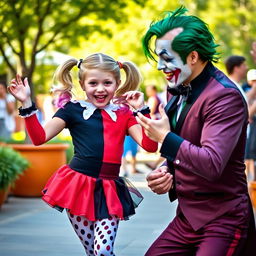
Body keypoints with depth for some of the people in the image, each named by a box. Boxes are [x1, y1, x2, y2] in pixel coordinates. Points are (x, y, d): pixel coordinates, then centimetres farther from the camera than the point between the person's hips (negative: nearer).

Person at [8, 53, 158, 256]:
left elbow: (149, 145, -2)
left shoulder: (124, 114, 7)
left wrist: (142, 110, -8)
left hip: (108, 190, 1)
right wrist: (27, 104, -12)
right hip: (78, 186, -1)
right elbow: (40, 137, -4)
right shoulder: (73, 110, 3)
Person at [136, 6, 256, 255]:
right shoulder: (179, 90, 8)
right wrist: (167, 171, -1)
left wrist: (165, 137, -18)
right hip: (187, 216, 8)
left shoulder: (225, 96, -18)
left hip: (221, 220, -8)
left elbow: (211, 164, -28)